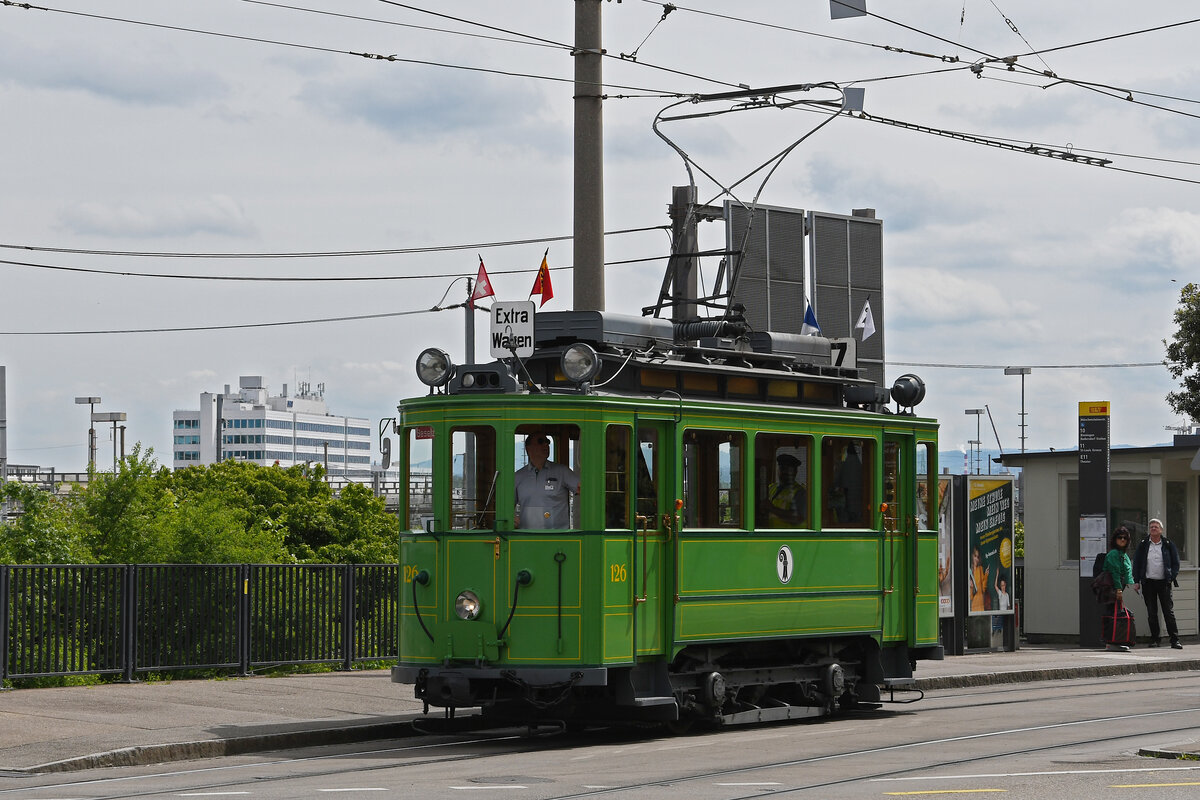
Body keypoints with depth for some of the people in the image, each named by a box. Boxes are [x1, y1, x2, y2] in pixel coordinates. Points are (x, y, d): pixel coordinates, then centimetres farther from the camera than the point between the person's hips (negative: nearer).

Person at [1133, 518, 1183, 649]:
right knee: (1151, 613, 4)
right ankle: (1154, 639, 10)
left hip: (1164, 582, -1)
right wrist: (1136, 581, 1)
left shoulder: (1168, 544, 5)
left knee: (1169, 611, -4)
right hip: (1148, 583, 1)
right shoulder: (1143, 545, 6)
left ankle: (1175, 640, -4)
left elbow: (1175, 563, 8)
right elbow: (1136, 563, 8)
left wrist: (1171, 578, -3)